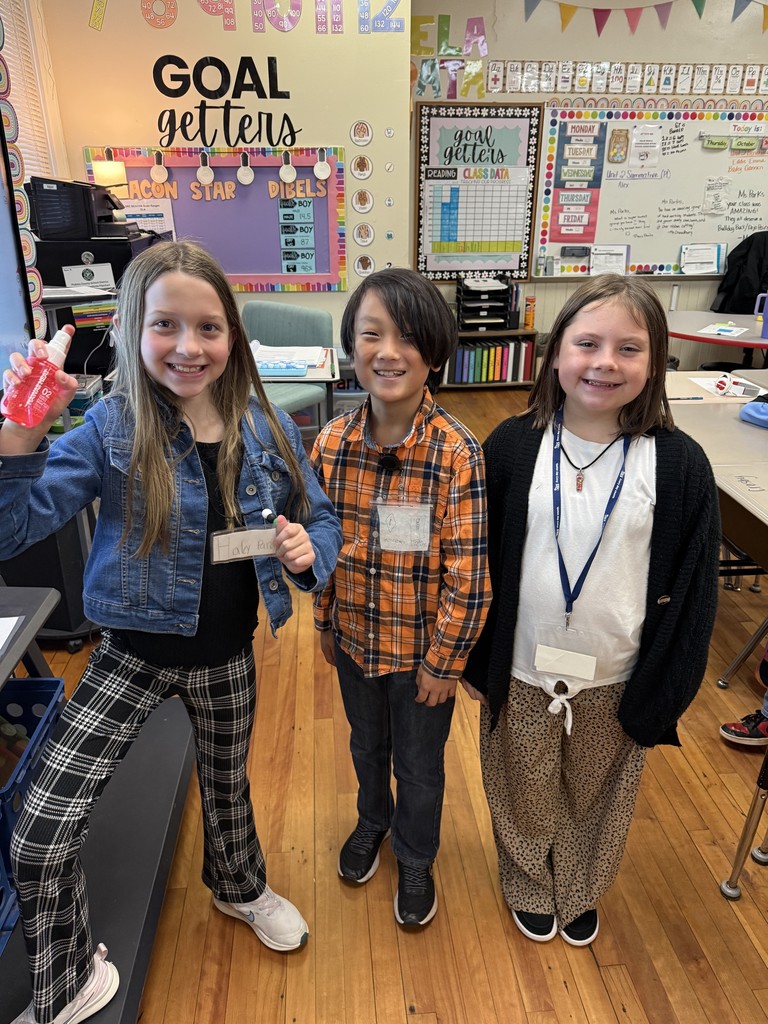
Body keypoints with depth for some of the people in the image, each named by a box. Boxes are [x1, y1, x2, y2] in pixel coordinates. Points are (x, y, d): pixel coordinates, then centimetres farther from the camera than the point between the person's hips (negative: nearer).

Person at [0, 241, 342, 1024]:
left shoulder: (266, 429, -9)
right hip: (136, 653, -1)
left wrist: (309, 550, -21)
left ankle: (240, 888, 61)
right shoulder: (110, 429, -16)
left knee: (227, 784, 26)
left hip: (228, 655, 2)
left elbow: (320, 518, 1)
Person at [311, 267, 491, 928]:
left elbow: (468, 575, -18)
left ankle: (416, 858, 50)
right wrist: (326, 626, 7)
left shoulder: (458, 452, -23)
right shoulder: (331, 445, -11)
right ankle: (372, 820, 60)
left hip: (424, 648, -3)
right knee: (367, 745, 28)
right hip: (355, 639, 4)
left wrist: (444, 661, -13)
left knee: (420, 763, 21)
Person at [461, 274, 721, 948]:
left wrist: (661, 699, -3)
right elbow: (480, 563, -4)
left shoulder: (679, 464, -13)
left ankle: (580, 893, 54)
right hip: (522, 670, 0)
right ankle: (528, 887, 53)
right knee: (523, 792, 21)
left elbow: (691, 592, -6)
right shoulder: (513, 446, -12)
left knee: (597, 796, 23)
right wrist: (475, 661, 1)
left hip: (617, 679, 0)